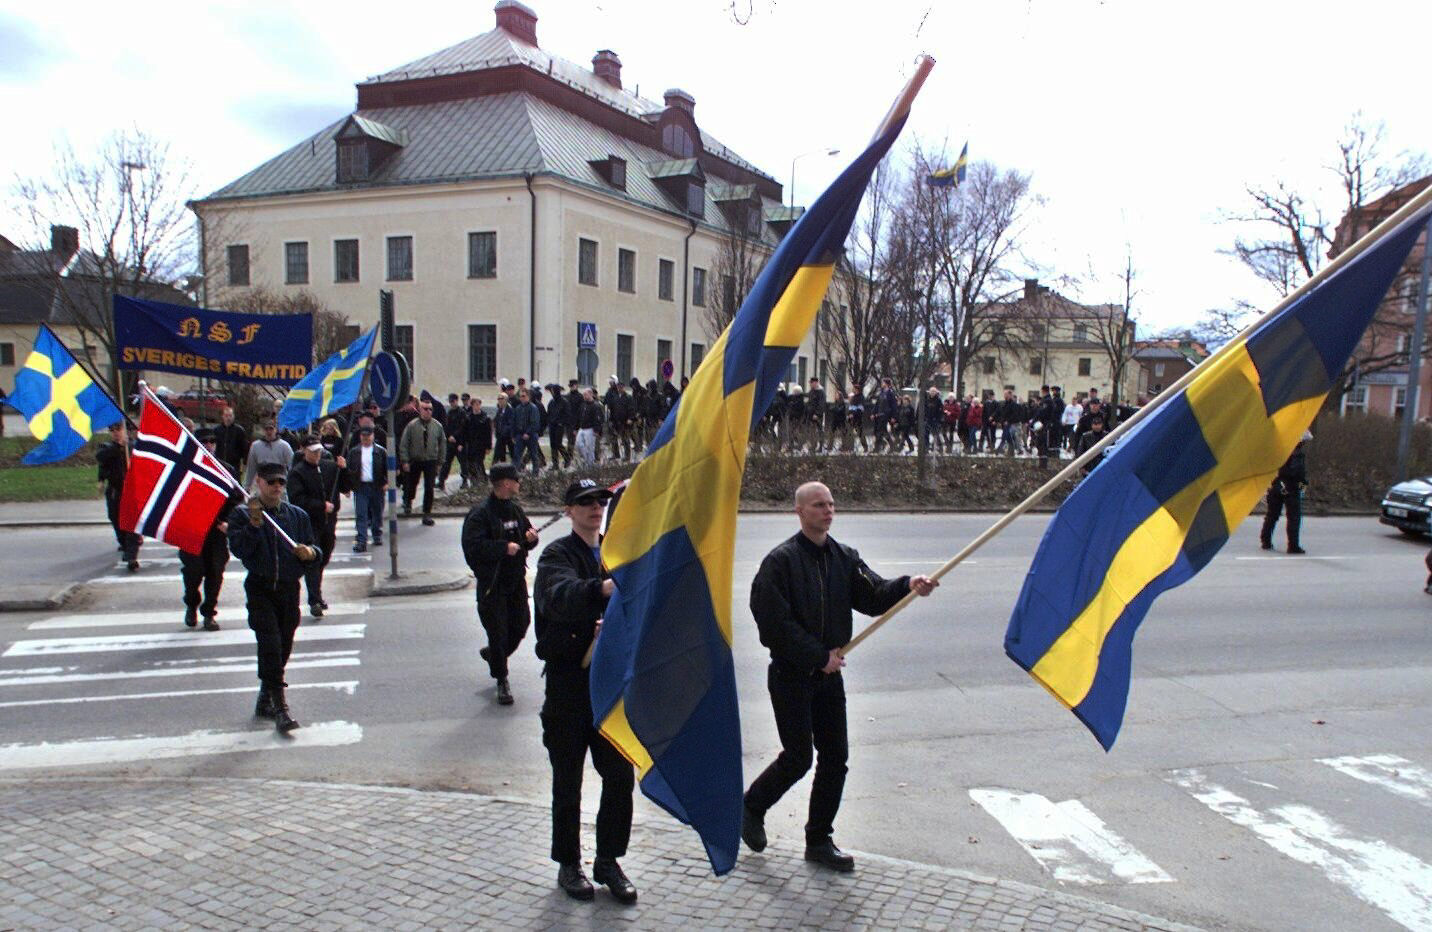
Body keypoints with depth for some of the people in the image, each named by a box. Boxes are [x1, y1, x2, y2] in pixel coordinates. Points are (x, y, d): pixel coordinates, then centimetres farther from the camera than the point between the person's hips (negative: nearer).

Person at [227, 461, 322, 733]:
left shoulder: (297, 515, 11)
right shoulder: (242, 514, 1)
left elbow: (314, 547, 14)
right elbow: (238, 549, -11)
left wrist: (310, 552, -8)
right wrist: (254, 524, -21)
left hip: (289, 589, 4)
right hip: (260, 588, -4)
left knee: (283, 648, 10)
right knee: (270, 645, -14)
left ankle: (265, 700, 30)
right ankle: (279, 706, -13)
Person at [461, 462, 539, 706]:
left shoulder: (515, 509, 10)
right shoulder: (480, 513, -15)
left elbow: (526, 538, 22)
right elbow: (473, 546, -25)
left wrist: (530, 538, -1)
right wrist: (504, 547, -24)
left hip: (516, 579, 7)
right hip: (492, 583, -7)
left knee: (520, 625, 12)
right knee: (498, 631, -2)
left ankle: (492, 654, 39)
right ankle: (502, 681, 13)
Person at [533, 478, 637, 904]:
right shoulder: (557, 555, -7)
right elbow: (559, 597, -29)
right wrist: (605, 588, -48)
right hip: (568, 681, -4)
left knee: (621, 776, 7)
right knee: (568, 781, 8)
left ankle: (608, 861, 23)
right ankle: (568, 864, 25)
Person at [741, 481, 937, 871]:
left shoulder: (844, 557, 7)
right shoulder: (781, 560, -14)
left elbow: (872, 596, -4)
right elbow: (774, 621, -19)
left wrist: (907, 586, -24)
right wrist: (820, 655, -17)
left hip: (829, 672, 6)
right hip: (791, 675, -6)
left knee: (835, 758, 8)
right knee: (798, 757, -1)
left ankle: (819, 840, 22)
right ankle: (750, 808, 25)